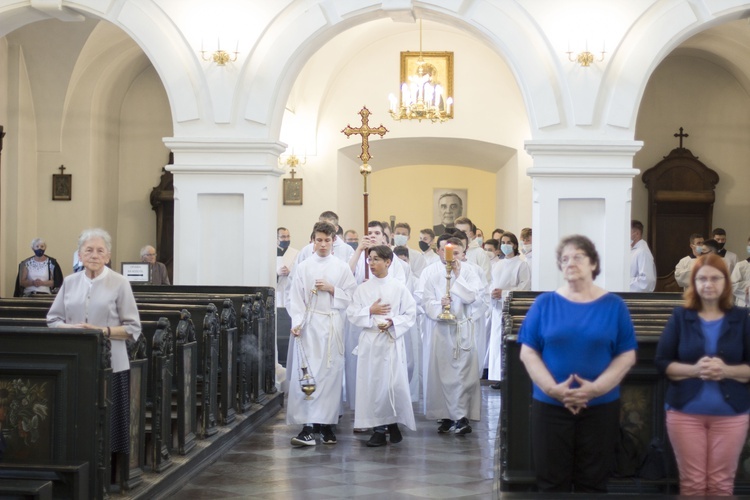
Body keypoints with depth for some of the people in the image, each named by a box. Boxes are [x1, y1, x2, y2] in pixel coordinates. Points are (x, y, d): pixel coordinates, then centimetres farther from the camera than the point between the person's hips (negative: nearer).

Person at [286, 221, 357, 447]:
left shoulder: (342, 268, 8)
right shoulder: (303, 267, 6)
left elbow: (351, 297, 6)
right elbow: (295, 298, 2)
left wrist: (332, 290, -8)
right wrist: (296, 322, -11)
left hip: (332, 325, 1)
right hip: (308, 325, -1)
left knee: (330, 373, 0)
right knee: (306, 374, -9)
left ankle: (326, 423, 8)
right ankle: (308, 425, -10)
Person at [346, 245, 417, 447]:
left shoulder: (399, 288, 1)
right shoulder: (363, 288, 7)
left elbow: (410, 314, 0)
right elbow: (352, 314, 5)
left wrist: (392, 322, -14)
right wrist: (370, 311, -9)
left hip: (392, 341, -2)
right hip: (369, 341, 2)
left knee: (394, 384, -5)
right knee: (372, 384, -1)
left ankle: (393, 424, 14)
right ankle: (379, 428, 7)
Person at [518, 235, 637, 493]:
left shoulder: (614, 306, 3)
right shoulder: (544, 303, 3)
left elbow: (627, 356, 0)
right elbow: (528, 353, 0)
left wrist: (596, 388, -14)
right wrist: (553, 388, -14)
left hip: (600, 407, 0)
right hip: (550, 406, 0)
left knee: (592, 483, 7)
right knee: (552, 483, 4)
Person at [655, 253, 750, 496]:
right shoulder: (680, 316, 2)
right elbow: (662, 362, -1)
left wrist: (727, 371, -18)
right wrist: (694, 369, -17)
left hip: (730, 414, 0)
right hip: (685, 412, 0)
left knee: (721, 484, 5)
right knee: (692, 482, 3)